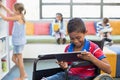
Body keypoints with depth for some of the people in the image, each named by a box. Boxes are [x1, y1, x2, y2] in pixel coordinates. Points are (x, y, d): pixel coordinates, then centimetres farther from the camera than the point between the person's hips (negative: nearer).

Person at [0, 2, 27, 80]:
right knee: (14, 58, 17)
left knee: (19, 59, 1)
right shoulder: (20, 16, 9)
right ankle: (24, 74, 24)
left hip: (19, 41, -9)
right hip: (18, 41, 9)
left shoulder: (18, 17, -15)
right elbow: (10, 12, 21)